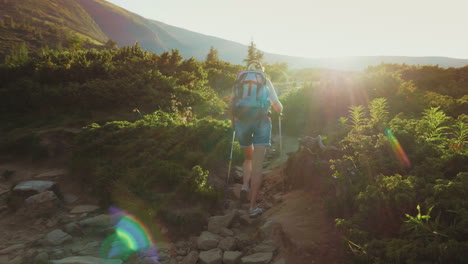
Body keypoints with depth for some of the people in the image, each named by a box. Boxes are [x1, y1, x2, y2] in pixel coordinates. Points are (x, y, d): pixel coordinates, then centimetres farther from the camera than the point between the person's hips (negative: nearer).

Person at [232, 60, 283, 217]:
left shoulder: (240, 81, 16)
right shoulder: (266, 81, 14)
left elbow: (233, 103, 6)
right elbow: (277, 106, 11)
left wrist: (233, 122, 21)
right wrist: (280, 110, 33)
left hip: (241, 121, 2)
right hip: (261, 121, -2)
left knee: (248, 158, 24)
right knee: (257, 165, -2)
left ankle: (245, 185, 1)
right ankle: (253, 207, -4)